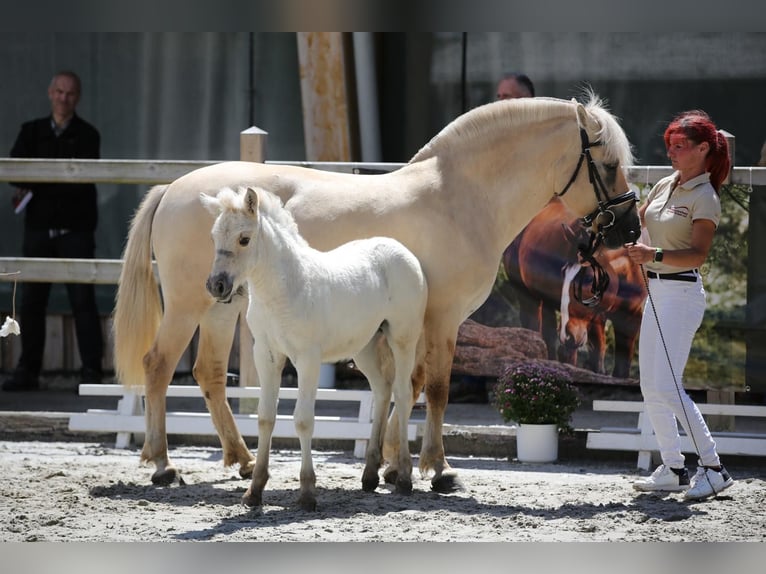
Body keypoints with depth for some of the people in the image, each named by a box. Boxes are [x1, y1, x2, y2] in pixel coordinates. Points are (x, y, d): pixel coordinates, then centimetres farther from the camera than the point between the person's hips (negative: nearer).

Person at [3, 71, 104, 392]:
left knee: (83, 300, -6)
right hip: (39, 227, 3)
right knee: (31, 301, 3)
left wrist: (34, 185, -8)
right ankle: (27, 371, 9)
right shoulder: (32, 132, 12)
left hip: (75, 229, -3)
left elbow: (83, 181, -9)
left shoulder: (87, 136, 2)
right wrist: (61, 178, -15)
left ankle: (92, 372, -5)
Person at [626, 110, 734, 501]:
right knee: (650, 388, 9)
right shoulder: (665, 186, 11)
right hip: (656, 292, 9)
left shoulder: (705, 198, -13)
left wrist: (654, 255, -35)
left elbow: (699, 255, -22)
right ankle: (672, 469, 16)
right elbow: (637, 220, 26)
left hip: (681, 293, -9)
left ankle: (713, 468, -10)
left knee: (666, 388, -15)